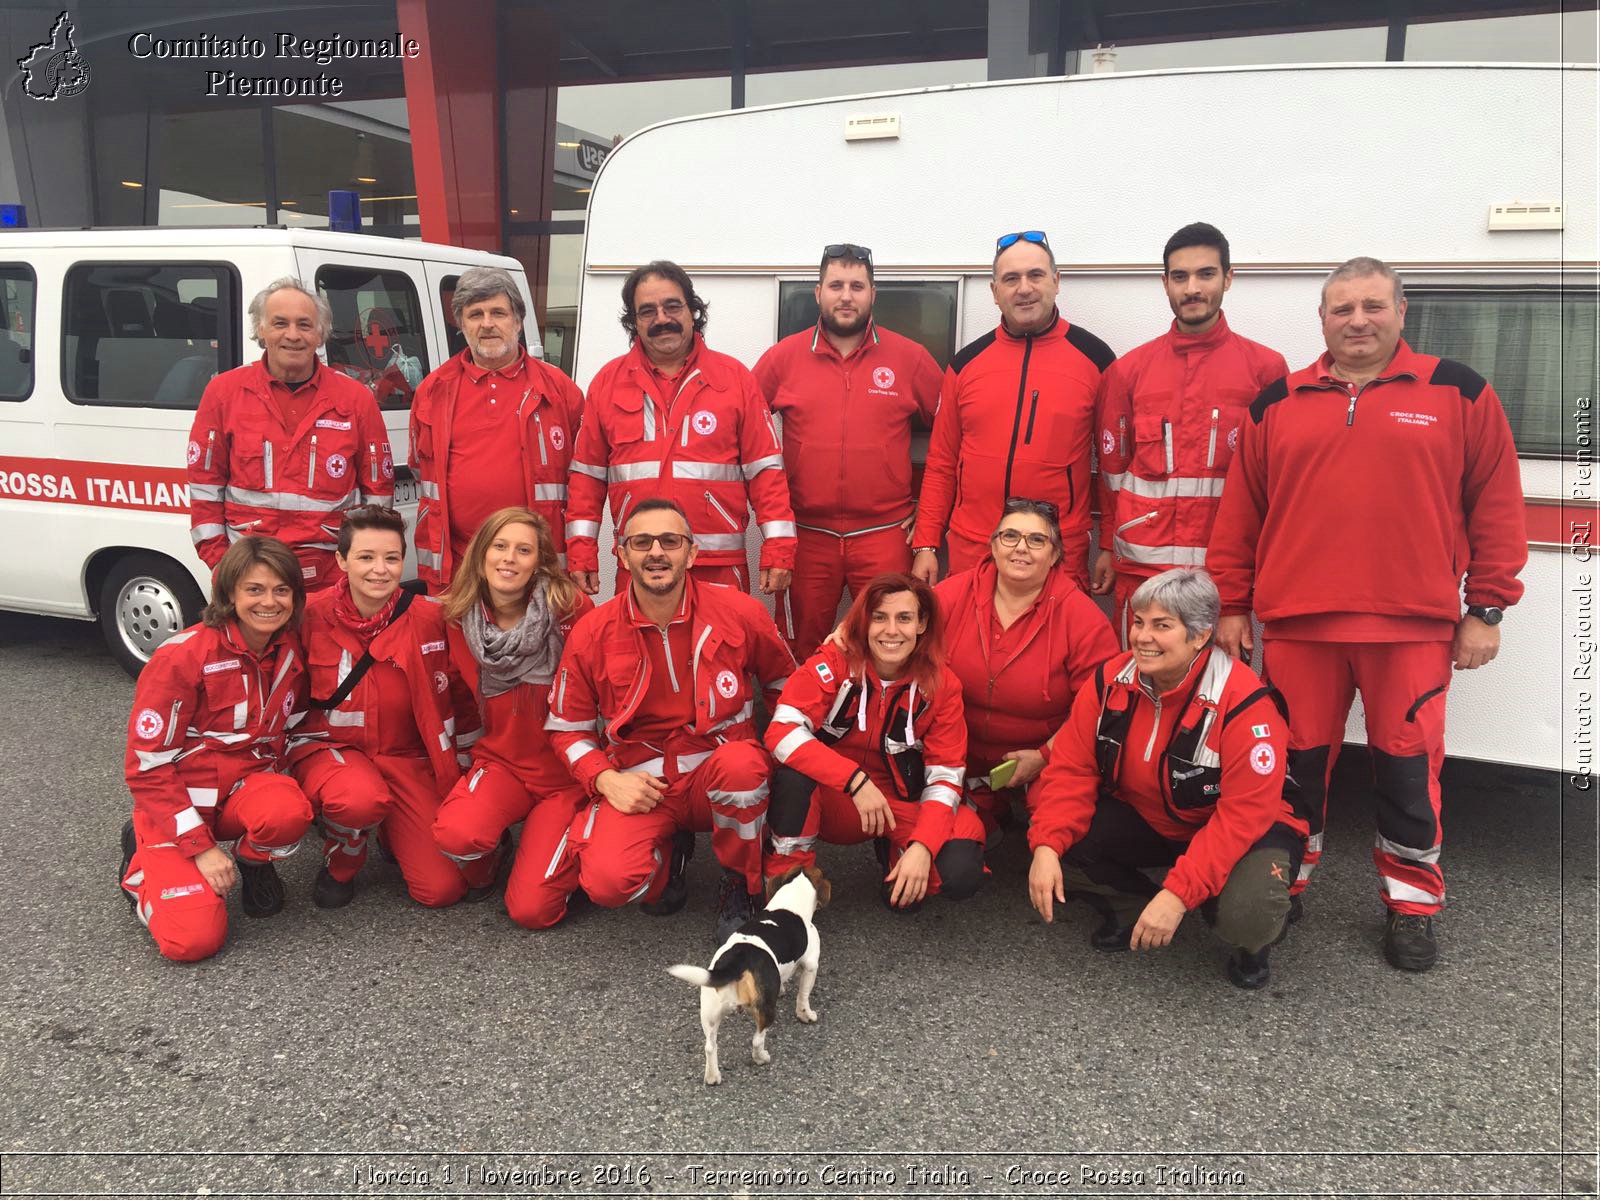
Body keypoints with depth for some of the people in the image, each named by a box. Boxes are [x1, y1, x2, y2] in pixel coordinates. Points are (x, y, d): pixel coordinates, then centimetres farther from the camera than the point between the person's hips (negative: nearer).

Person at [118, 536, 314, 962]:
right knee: (194, 939, -19)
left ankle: (252, 861, 3)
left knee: (288, 811, -35)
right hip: (175, 804, -3)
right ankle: (142, 859, 13)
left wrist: (274, 785, -4)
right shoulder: (182, 657, -19)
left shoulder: (290, 652, -3)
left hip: (248, 786, 3)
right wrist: (201, 847, -17)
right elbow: (147, 766, -16)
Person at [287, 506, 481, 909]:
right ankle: (339, 866, -2)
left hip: (407, 756, 1)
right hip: (330, 746, -1)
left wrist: (462, 768, 7)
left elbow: (461, 697, 3)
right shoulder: (312, 617, -11)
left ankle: (393, 830, 23)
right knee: (360, 798, -39)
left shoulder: (430, 618, -11)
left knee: (443, 888, -11)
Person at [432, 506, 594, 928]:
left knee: (532, 909, -15)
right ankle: (490, 859, 7)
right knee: (455, 833, -30)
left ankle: (559, 841, 18)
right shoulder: (460, 620, -3)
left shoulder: (572, 610, -15)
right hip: (500, 762, 3)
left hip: (566, 771, -3)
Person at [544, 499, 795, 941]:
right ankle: (667, 854, 13)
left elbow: (784, 686, 11)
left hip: (720, 772, 0)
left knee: (741, 763, -37)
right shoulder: (592, 634, -4)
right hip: (640, 785, 1)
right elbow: (567, 729, 7)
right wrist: (605, 779, -11)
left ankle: (739, 889, -6)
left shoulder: (740, 611, -6)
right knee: (607, 881, -28)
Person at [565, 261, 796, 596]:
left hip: (721, 566, -1)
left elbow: (764, 469, 1)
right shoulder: (608, 381, 8)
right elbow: (588, 474, 10)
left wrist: (778, 549, -6)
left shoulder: (734, 377, 4)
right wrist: (582, 552, 4)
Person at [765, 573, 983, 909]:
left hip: (902, 805, 2)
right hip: (834, 803, -1)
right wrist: (856, 780, -34)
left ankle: (895, 856, 9)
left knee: (961, 873, -26)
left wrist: (921, 846, -26)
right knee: (795, 771, -33)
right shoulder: (832, 664, -15)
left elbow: (945, 775, -10)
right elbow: (782, 731, -26)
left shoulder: (942, 684, -9)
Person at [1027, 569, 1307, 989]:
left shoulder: (1243, 703, -27)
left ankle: (1252, 940, 7)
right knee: (1060, 841, -20)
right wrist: (1047, 845, -27)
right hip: (1144, 819, 4)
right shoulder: (1110, 681, -13)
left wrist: (1178, 893, -34)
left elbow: (1243, 813, -28)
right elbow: (1072, 767, -11)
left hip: (1242, 830, -4)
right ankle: (1132, 909, 9)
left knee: (1247, 917, -34)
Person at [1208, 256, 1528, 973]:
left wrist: (1486, 608, 1)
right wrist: (1232, 605, 6)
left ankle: (1412, 903, 26)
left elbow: (1497, 504, 5)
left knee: (1408, 764, 7)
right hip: (1297, 623, 1)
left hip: (1413, 626, -1)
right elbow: (1239, 512, 9)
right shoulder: (1277, 405, 9)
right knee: (1300, 760, 10)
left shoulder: (1457, 394, 6)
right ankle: (1282, 886, 28)